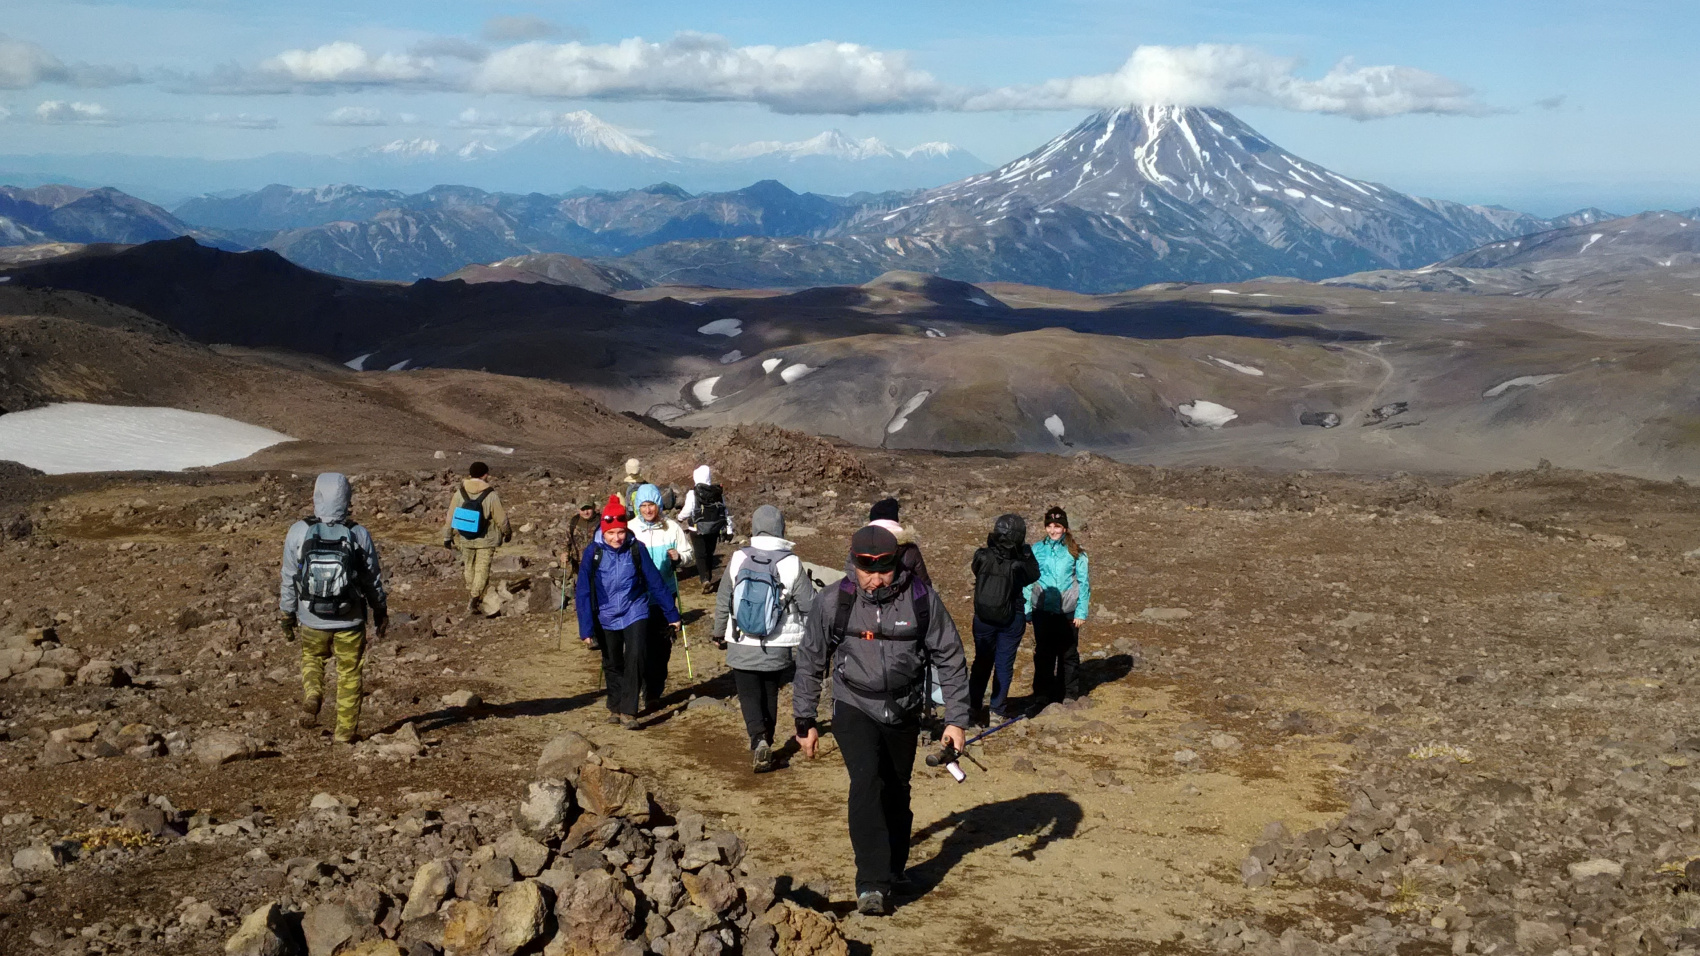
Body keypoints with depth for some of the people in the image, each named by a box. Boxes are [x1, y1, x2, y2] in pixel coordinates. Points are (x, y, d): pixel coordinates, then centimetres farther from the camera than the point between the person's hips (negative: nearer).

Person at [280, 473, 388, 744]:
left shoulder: (299, 532, -13)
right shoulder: (359, 535, -12)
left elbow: (289, 579, -4)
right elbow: (373, 580, -1)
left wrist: (287, 616, 10)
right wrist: (380, 612, 15)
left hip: (312, 620, 1)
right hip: (350, 620, -1)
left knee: (312, 658, 28)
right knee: (349, 674, 14)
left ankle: (311, 696, 2)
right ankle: (345, 732, 19)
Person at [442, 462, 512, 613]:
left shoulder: (459, 493, -10)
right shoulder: (491, 495, -18)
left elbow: (450, 517, -3)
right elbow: (501, 519, -10)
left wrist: (447, 537, 10)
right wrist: (507, 533, 9)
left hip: (465, 539, 3)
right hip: (486, 540, -3)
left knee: (469, 566, 22)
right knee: (482, 569, 6)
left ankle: (470, 595, 36)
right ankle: (473, 600, -1)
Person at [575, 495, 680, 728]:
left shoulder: (636, 549, -11)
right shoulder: (593, 552, -12)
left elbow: (655, 583, -1)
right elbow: (583, 592, -9)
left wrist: (672, 614, 6)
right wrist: (586, 628, -12)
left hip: (635, 614, -1)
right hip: (606, 618, 1)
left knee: (635, 659, -16)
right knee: (612, 664, 15)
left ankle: (628, 711, -9)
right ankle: (615, 707, 34)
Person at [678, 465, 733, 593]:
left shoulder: (693, 493, -13)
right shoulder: (718, 492, 1)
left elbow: (686, 512, -9)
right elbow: (726, 511, 4)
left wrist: (680, 517, 14)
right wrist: (729, 530, 11)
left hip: (698, 530, -4)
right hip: (714, 530, 4)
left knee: (700, 555, -2)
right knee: (709, 554, 19)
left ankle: (705, 580, -19)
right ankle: (709, 578, 29)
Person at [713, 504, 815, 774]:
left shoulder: (738, 559, -7)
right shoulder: (791, 563, -12)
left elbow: (723, 601, 1)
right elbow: (809, 605, -8)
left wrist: (720, 633, 16)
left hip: (741, 645, 0)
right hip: (778, 648, 0)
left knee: (749, 695, 8)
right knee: (770, 695, 18)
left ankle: (758, 739, -15)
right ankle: (766, 744, 25)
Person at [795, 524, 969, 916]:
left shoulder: (921, 599, -11)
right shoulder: (834, 603, -12)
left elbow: (950, 659, -2)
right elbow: (809, 660, 1)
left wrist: (956, 719, -4)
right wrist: (805, 721, 4)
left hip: (904, 711, 2)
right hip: (854, 708, -2)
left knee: (896, 793, 13)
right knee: (866, 781, -22)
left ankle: (893, 870, 36)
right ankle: (871, 884, -20)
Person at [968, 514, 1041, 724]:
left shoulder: (982, 557, -15)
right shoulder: (1019, 563, -18)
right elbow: (1034, 575, 1)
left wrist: (992, 546, 3)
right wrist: (1027, 552, 4)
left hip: (983, 618, 2)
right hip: (1011, 620, -2)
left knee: (982, 661, 17)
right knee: (1004, 663, 9)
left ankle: (972, 706, 21)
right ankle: (997, 711, 11)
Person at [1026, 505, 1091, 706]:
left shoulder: (1075, 552, -2)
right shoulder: (1037, 550, 0)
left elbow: (1084, 583, 2)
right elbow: (1028, 581, 4)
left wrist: (1081, 612, -2)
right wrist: (1027, 610, -1)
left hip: (1068, 611, 0)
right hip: (1042, 610, 1)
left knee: (1069, 654, 8)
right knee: (1043, 653, 7)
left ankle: (1070, 694, 21)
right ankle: (1043, 694, 20)